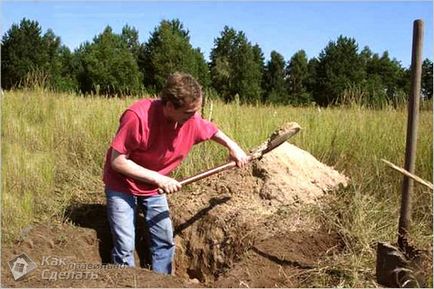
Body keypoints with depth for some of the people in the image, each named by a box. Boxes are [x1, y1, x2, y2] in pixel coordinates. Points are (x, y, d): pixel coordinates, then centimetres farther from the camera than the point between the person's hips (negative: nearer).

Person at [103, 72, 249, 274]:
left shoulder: (192, 120, -15)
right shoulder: (137, 117, -33)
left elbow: (212, 131, 9)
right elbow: (117, 161, -27)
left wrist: (233, 147, -7)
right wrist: (158, 178, -29)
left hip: (154, 187, 5)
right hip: (122, 185, -5)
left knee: (165, 240, 9)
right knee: (125, 247, -6)